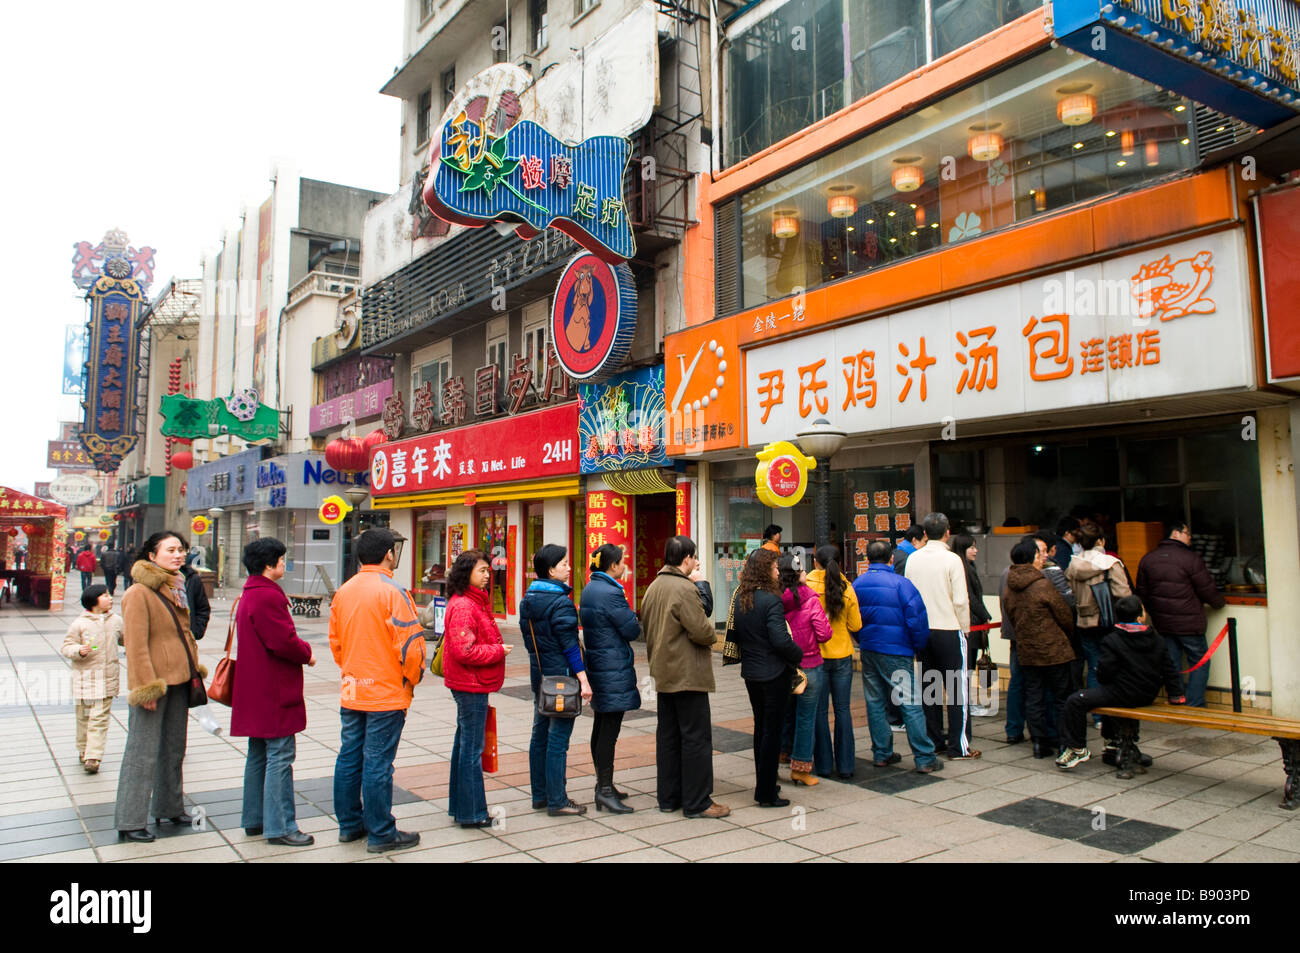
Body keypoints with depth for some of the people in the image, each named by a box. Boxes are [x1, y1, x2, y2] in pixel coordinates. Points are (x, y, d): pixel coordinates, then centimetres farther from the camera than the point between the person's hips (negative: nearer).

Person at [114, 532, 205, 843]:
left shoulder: (175, 589, 12)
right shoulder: (139, 593, -14)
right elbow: (135, 644, -18)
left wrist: (194, 669, 17)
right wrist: (145, 687, -21)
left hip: (178, 680, 9)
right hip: (154, 682, -9)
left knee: (174, 748, 17)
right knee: (143, 752, -2)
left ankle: (170, 807, 30)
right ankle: (130, 822, 8)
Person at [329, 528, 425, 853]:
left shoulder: (342, 592, 5)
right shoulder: (392, 592, -17)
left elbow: (335, 641, 12)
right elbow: (409, 643, -18)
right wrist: (414, 677, -2)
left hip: (351, 692, 7)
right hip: (386, 693, -7)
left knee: (349, 758, 15)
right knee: (378, 763, 0)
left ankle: (349, 823, 28)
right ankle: (381, 834, 10)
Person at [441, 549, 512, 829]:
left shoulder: (475, 602, 14)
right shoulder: (462, 606, -19)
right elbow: (465, 651, -24)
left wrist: (497, 648, 7)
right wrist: (498, 651, -16)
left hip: (472, 685, 11)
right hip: (471, 685, -11)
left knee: (465, 743, 18)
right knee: (472, 748, -3)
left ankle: (459, 805, 29)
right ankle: (471, 813, 5)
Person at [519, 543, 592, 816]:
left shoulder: (528, 599, 8)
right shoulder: (561, 602, -17)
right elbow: (569, 644, -19)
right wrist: (583, 679, -17)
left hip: (539, 674, 9)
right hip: (561, 676, -9)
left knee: (540, 734, 14)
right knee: (558, 738, -3)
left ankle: (539, 796, 23)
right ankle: (557, 801, 4)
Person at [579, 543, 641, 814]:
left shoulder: (589, 589, 11)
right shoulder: (611, 593, -18)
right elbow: (632, 631, -15)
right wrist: (637, 619, 6)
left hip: (596, 666, 10)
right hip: (614, 668, -10)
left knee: (600, 727, 15)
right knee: (609, 729, -6)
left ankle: (602, 785, 25)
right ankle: (605, 790, -2)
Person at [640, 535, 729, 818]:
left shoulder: (654, 587, 11)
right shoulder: (685, 588, -18)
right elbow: (701, 630, -21)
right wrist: (712, 636, -1)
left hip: (664, 674, 9)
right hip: (688, 674, -9)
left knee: (667, 734, 14)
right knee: (696, 737, -1)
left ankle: (668, 797, 22)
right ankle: (697, 802, 5)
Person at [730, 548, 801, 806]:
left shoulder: (739, 599, 4)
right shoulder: (771, 600, -19)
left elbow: (734, 633, 12)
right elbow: (781, 640, -23)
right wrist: (798, 655, -7)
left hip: (750, 672, 8)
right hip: (774, 673, -8)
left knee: (760, 727, 19)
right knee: (772, 731, 1)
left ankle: (763, 784, 29)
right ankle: (766, 793, 7)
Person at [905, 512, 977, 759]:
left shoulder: (912, 559, 2)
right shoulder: (952, 559, -11)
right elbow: (960, 600, -13)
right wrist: (965, 627, 0)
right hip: (949, 630, -5)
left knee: (929, 687, 13)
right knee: (958, 687, 3)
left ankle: (934, 739, 20)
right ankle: (959, 746, 4)